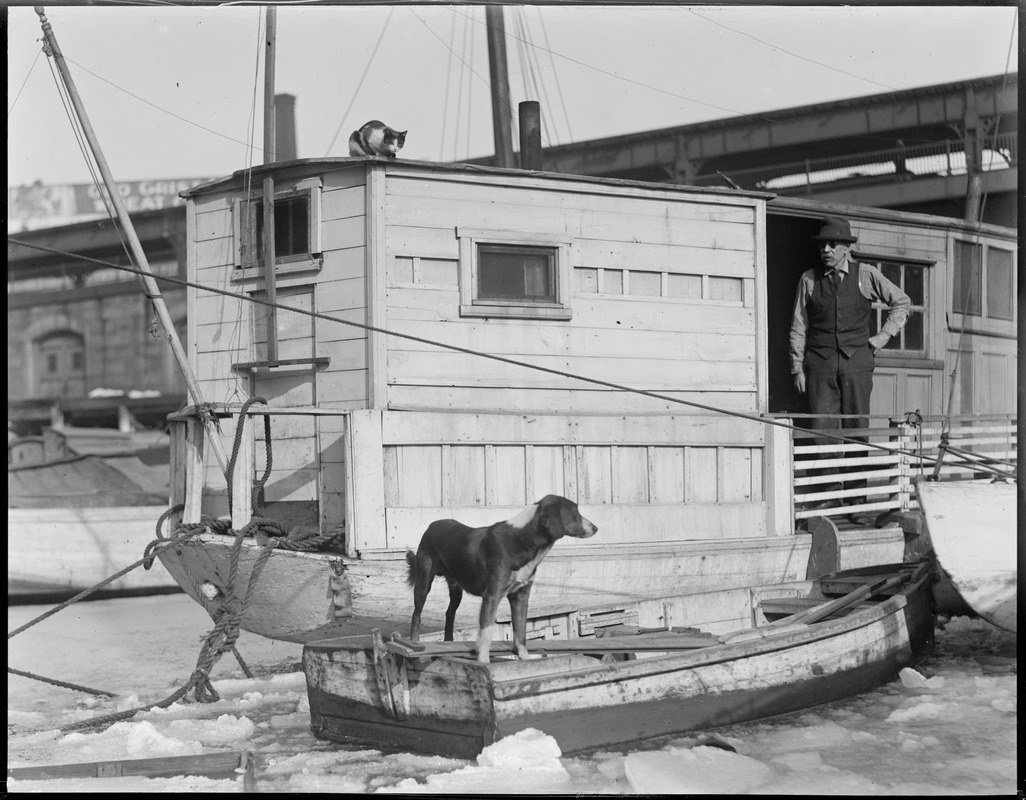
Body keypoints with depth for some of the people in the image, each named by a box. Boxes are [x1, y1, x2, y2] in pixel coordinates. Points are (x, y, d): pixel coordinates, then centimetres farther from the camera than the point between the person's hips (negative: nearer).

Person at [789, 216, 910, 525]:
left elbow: (901, 302, 16)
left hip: (857, 361, 0)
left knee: (857, 431, -1)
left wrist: (880, 338, 7)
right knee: (822, 429, -7)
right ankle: (828, 494, 0)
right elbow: (798, 327, 9)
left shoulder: (866, 275, 5)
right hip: (820, 362, 0)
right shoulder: (809, 279, 7)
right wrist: (797, 368, 3)